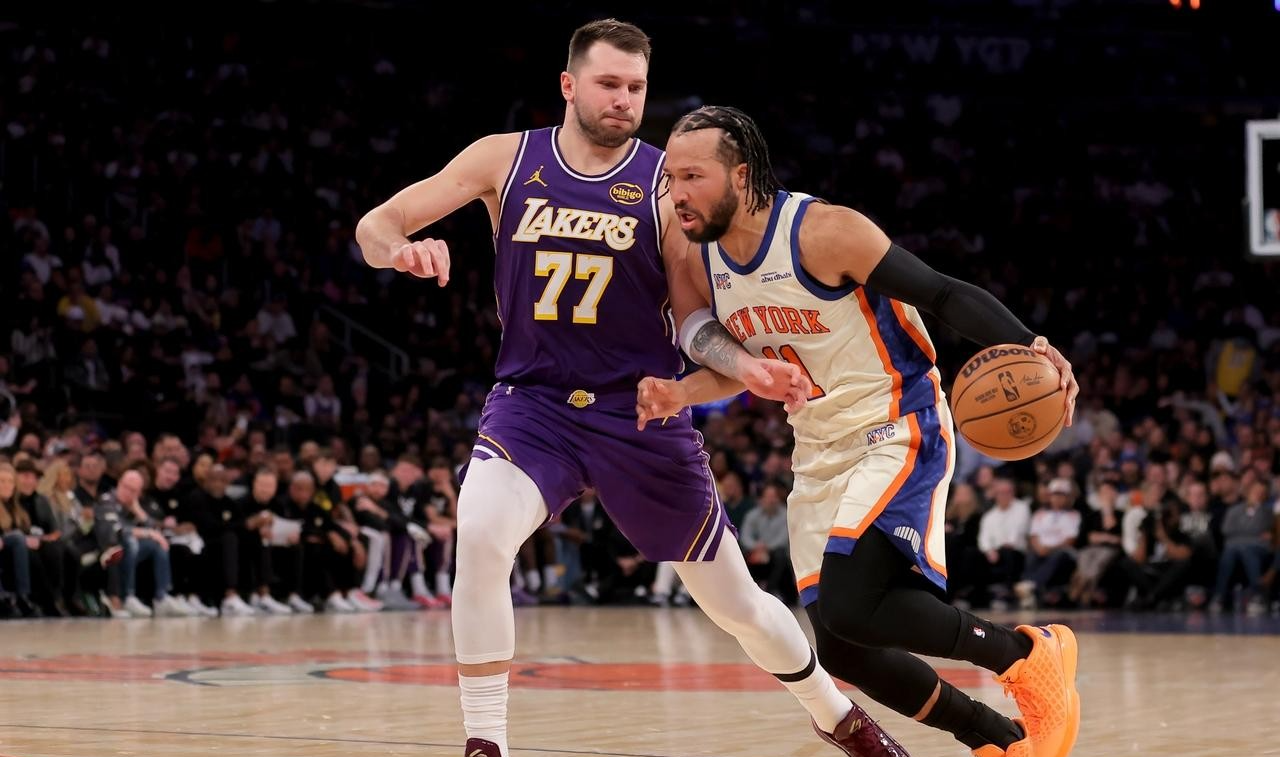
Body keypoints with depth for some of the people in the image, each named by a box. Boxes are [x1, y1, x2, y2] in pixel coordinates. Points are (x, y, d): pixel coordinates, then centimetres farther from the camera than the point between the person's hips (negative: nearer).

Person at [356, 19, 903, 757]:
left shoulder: (666, 182, -7)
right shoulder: (507, 159, -4)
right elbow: (375, 225, -4)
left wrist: (745, 365, -26)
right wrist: (403, 250, -29)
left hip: (640, 412, 0)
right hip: (533, 399, 0)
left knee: (735, 600, 8)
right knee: (479, 538, -30)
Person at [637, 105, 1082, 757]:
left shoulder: (824, 232, -20)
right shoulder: (700, 261, 1)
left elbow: (947, 296, -19)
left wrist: (1027, 347, -36)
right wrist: (680, 394, -5)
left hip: (899, 434, -8)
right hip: (820, 455, 8)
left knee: (849, 610, -27)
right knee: (842, 650, 4)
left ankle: (1026, 652, -6)